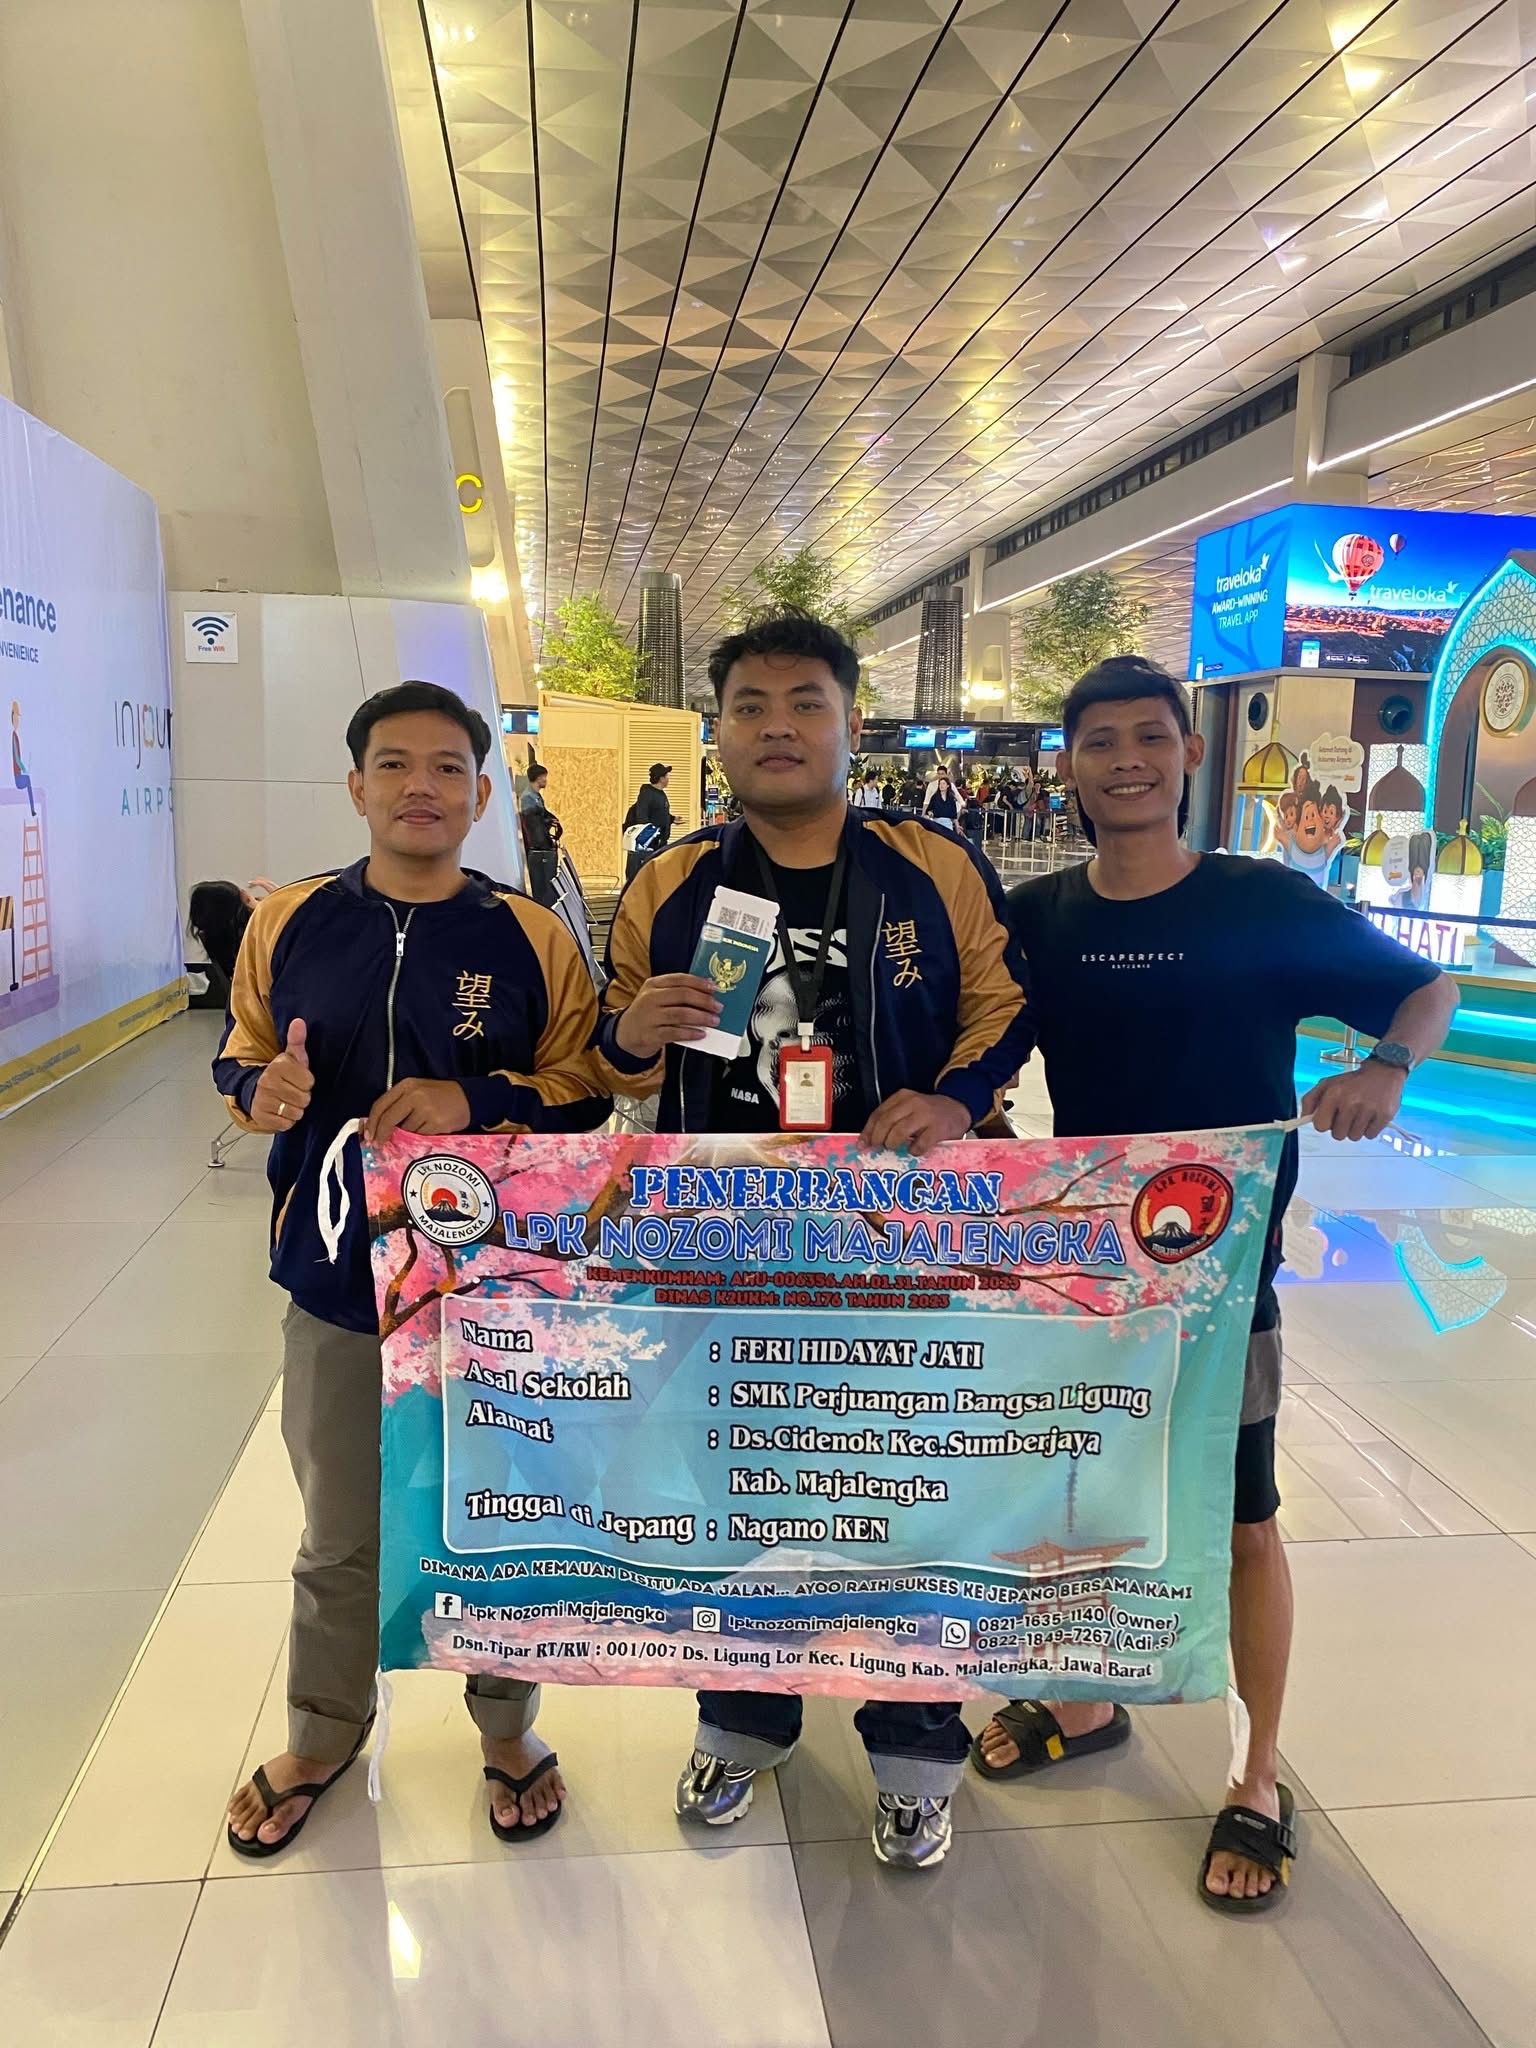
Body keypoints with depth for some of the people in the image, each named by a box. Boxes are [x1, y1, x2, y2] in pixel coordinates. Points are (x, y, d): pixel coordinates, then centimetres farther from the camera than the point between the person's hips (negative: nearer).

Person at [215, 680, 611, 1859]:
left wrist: (476, 1098, -20)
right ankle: (323, 1734, 47)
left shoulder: (532, 937, -7)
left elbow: (586, 1087, -4)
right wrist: (262, 1090, -14)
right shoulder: (289, 923, -2)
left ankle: (507, 1725, 42)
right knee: (340, 1539, 20)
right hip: (337, 1283, 2)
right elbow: (240, 1057, 9)